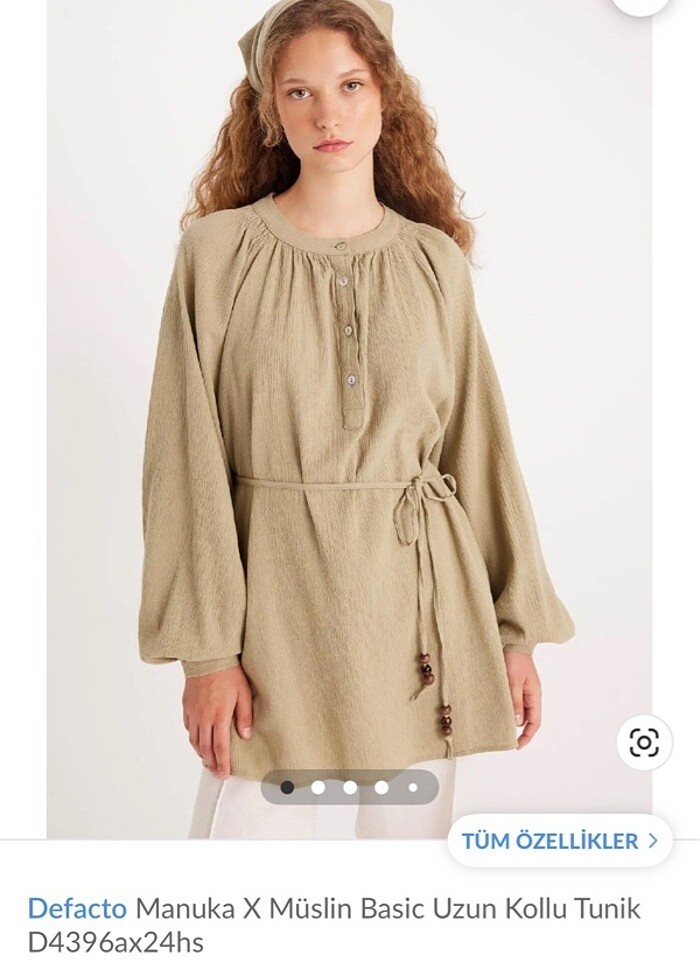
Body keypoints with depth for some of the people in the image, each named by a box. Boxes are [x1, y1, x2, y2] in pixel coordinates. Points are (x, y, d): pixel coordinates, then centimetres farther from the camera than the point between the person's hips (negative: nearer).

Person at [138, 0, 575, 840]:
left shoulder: (436, 261, 5)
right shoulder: (218, 249, -2)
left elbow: (480, 445, 7)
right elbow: (188, 460, -5)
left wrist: (517, 628, 5)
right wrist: (206, 647, -9)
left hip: (422, 603, 3)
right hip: (274, 591, -2)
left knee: (412, 822, 13)